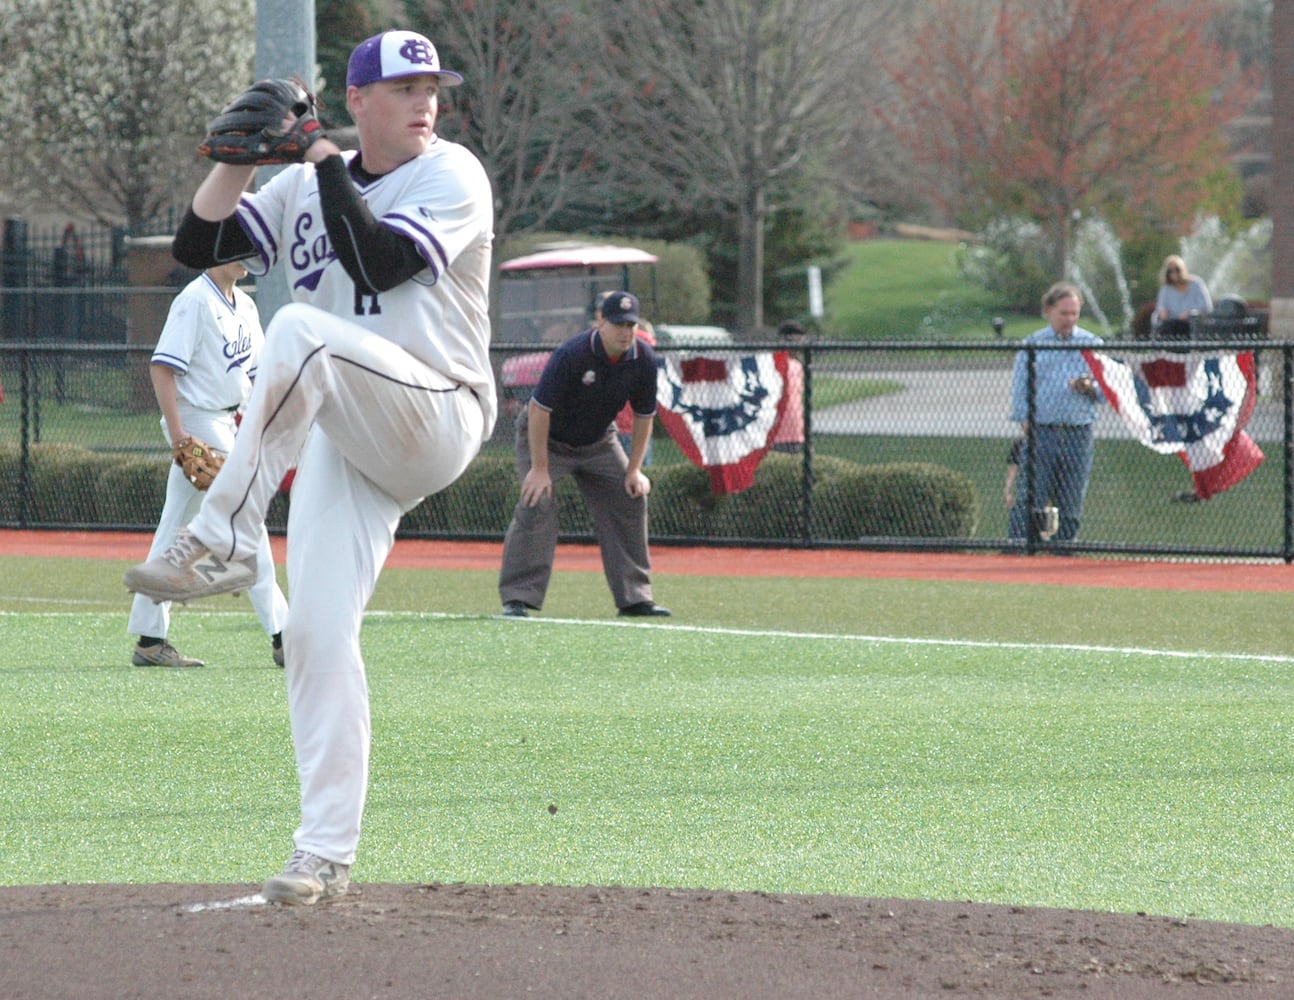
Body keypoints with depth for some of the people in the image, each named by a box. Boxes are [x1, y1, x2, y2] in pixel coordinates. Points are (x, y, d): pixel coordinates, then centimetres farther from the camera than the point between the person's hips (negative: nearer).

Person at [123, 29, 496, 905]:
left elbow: (380, 263, -17)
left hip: (438, 421, -6)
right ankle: (326, 855, -1)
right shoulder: (306, 188, 16)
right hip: (343, 440, 6)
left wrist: (329, 167, -8)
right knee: (317, 634, -5)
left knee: (302, 331, -33)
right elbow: (199, 244, 10)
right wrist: (239, 158, -3)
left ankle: (222, 541, -31)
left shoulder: (453, 176, -2)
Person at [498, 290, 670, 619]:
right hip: (546, 438, -6)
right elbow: (539, 409, -29)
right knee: (537, 503, -22)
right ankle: (518, 598, -20)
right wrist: (540, 468, -29)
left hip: (598, 442, 6)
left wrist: (633, 469, -4)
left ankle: (634, 597, 7)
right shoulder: (572, 354, -32)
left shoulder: (643, 360, -16)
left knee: (630, 499, -1)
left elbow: (643, 416, -2)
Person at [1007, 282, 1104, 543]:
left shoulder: (1092, 344, 12)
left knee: (1071, 505, 3)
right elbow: (1020, 389, 6)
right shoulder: (1032, 345, 8)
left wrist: (1090, 388, -11)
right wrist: (1026, 424, -5)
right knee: (1028, 500, -8)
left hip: (1078, 435, 2)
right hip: (1041, 431, -2)